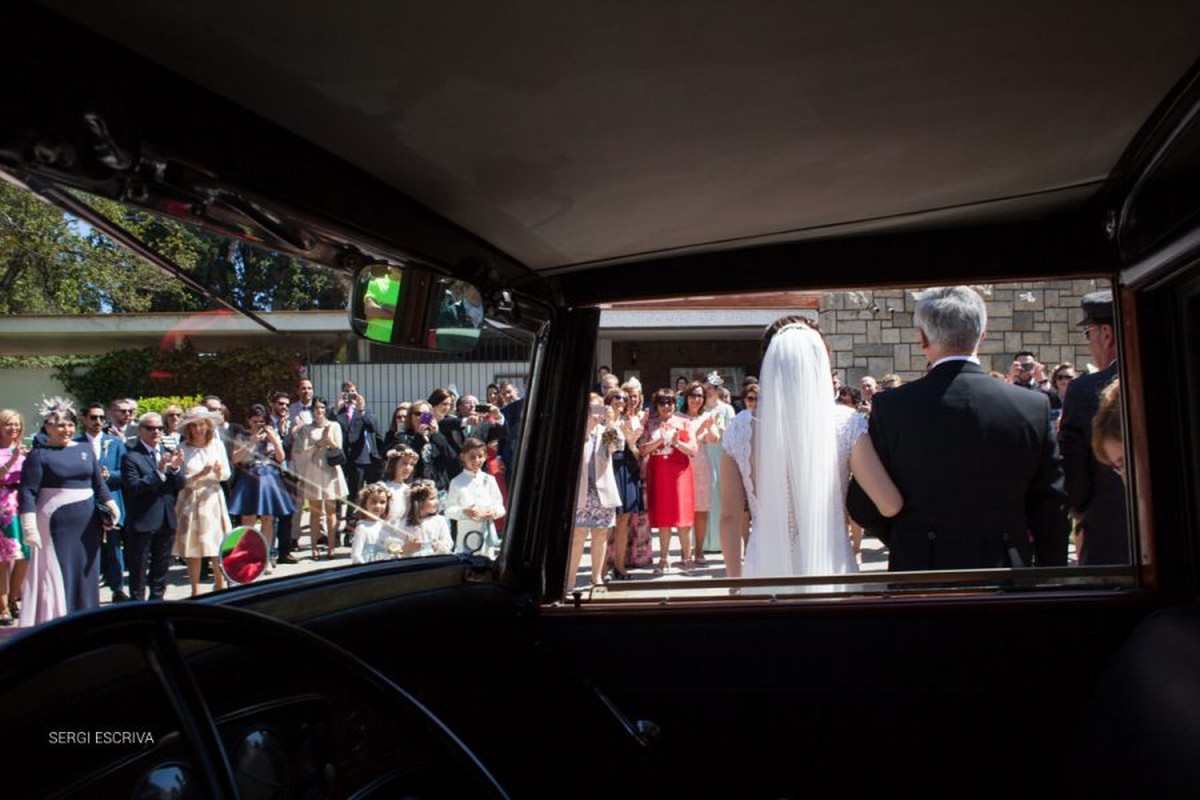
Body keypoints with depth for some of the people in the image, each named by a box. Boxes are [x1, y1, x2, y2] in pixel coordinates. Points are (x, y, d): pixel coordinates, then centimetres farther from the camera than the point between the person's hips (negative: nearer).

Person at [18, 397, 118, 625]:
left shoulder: (84, 450, 11)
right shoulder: (39, 455, -4)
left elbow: (99, 484, 16)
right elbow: (28, 493, -9)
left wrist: (111, 506, 7)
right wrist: (29, 527, -15)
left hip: (86, 523, 5)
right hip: (56, 524, -5)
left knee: (86, 573, 9)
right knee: (56, 576, -1)